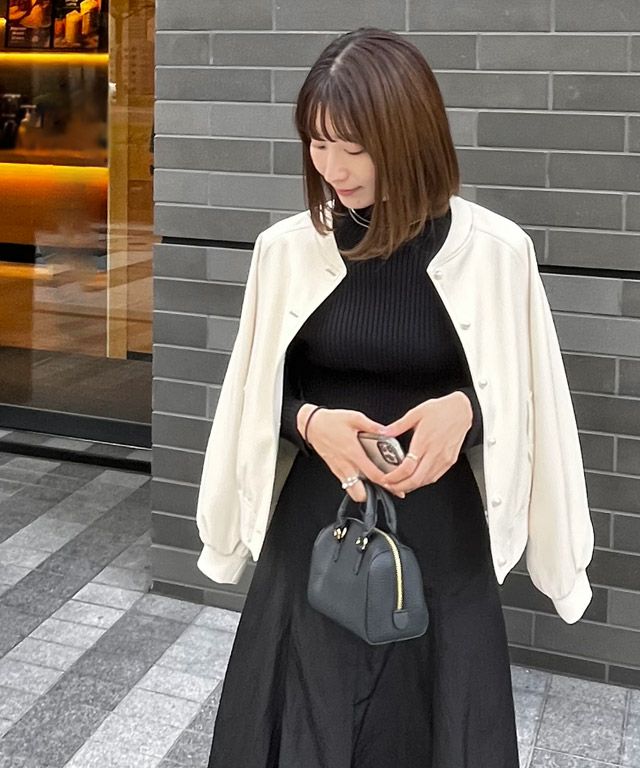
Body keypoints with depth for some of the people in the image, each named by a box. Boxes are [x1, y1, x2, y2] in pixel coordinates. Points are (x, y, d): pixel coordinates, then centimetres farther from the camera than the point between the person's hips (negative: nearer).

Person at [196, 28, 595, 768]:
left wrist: (464, 410, -21)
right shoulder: (284, 247, -3)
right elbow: (256, 398, 5)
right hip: (312, 532, 2)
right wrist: (308, 421, -16)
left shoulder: (495, 249, -9)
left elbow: (525, 398, 0)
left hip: (442, 539, -1)